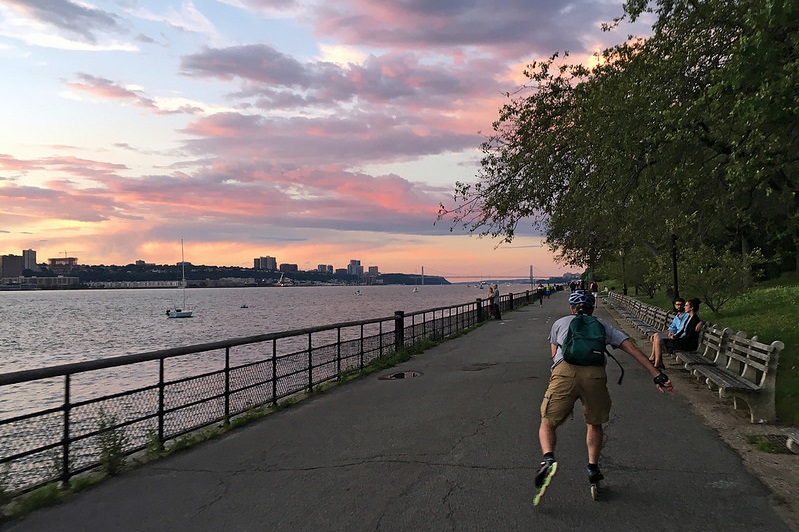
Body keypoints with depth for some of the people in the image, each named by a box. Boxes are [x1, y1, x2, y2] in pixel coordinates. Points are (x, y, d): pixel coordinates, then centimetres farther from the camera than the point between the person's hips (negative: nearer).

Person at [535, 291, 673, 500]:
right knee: (595, 424, 26)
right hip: (595, 373, 1)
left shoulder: (560, 323, 31)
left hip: (565, 371, -1)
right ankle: (593, 468, 20)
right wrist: (657, 375, 18)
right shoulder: (602, 326, 31)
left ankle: (548, 458, -15)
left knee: (548, 423, 10)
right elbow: (631, 348, 22)